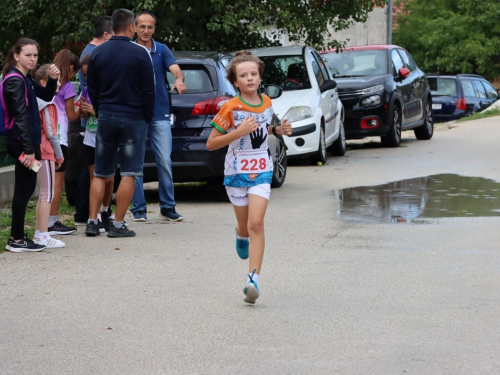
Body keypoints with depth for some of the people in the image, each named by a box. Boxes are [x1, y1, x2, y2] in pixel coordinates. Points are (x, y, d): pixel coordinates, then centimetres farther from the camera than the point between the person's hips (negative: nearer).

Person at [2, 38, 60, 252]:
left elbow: (46, 96, 23)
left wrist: (53, 80, 2)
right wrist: (28, 149, -22)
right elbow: (21, 117, -19)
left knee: (26, 188, 13)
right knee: (23, 190, -6)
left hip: (27, 140, 10)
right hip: (22, 141, -10)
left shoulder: (25, 80, 14)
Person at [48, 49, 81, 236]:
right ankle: (52, 223, -4)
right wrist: (80, 109, 17)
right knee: (58, 180, -3)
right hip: (59, 138, -7)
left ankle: (51, 221, 12)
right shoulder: (67, 87, -7)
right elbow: (72, 116, -3)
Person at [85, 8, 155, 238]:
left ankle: (92, 222, 6)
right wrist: (147, 117, 7)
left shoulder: (97, 53, 3)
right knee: (128, 174, 1)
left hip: (105, 118, 4)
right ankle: (118, 225, -1)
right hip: (133, 120, -4)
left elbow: (92, 89, 9)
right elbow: (149, 90, -6)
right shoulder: (140, 53, -9)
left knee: (100, 174, 10)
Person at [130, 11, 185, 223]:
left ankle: (168, 207, 7)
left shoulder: (162, 50, 3)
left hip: (160, 115, 0)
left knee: (165, 162, -2)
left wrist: (179, 80, -35)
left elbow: (175, 69, -12)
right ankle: (139, 208, 7)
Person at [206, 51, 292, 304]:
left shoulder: (267, 103, 2)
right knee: (245, 226, 10)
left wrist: (277, 130, 3)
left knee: (256, 223, -14)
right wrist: (239, 132, -25)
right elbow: (211, 143, -13)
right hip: (236, 172, -1)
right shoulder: (231, 108, -12)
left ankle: (253, 280, -18)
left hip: (261, 172, 2)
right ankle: (241, 236, 50)